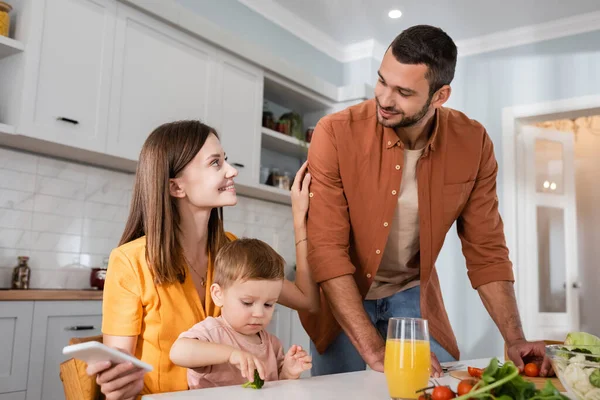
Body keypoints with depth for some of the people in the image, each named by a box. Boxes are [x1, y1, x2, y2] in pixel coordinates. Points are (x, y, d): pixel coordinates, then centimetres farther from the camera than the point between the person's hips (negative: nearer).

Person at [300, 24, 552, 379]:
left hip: (413, 295, 2)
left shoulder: (473, 144, -15)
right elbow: (327, 249, -25)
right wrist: (374, 350, -29)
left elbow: (486, 250, -7)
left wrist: (516, 340, -16)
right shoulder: (336, 134, -24)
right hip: (342, 297, -2)